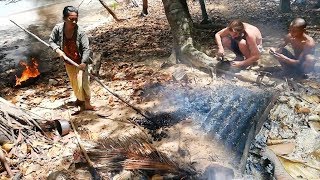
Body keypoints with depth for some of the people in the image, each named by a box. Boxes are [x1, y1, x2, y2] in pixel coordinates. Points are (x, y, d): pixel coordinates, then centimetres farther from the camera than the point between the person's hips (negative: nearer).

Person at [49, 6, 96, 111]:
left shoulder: (80, 32, -26)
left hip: (80, 62, -4)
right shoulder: (58, 28, -18)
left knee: (82, 82, -4)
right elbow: (51, 41, -3)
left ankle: (86, 103, 15)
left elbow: (86, 49, -25)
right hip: (68, 61, 4)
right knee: (73, 82, 21)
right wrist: (58, 50, -20)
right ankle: (79, 99, 46)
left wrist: (84, 63, -35)